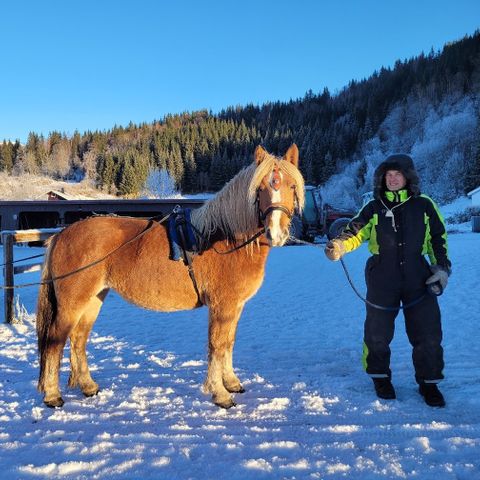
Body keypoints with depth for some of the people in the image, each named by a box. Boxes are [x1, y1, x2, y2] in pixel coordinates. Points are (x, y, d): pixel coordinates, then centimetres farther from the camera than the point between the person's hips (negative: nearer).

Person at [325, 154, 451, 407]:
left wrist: (442, 268, 3)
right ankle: (380, 377, 31)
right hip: (382, 281, 0)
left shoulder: (424, 205, 3)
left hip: (418, 280, 1)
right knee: (378, 332, 9)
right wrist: (338, 245, -29)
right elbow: (355, 232, -9)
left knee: (427, 333, 4)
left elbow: (438, 240, 10)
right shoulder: (374, 208, 1)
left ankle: (429, 382, 24)